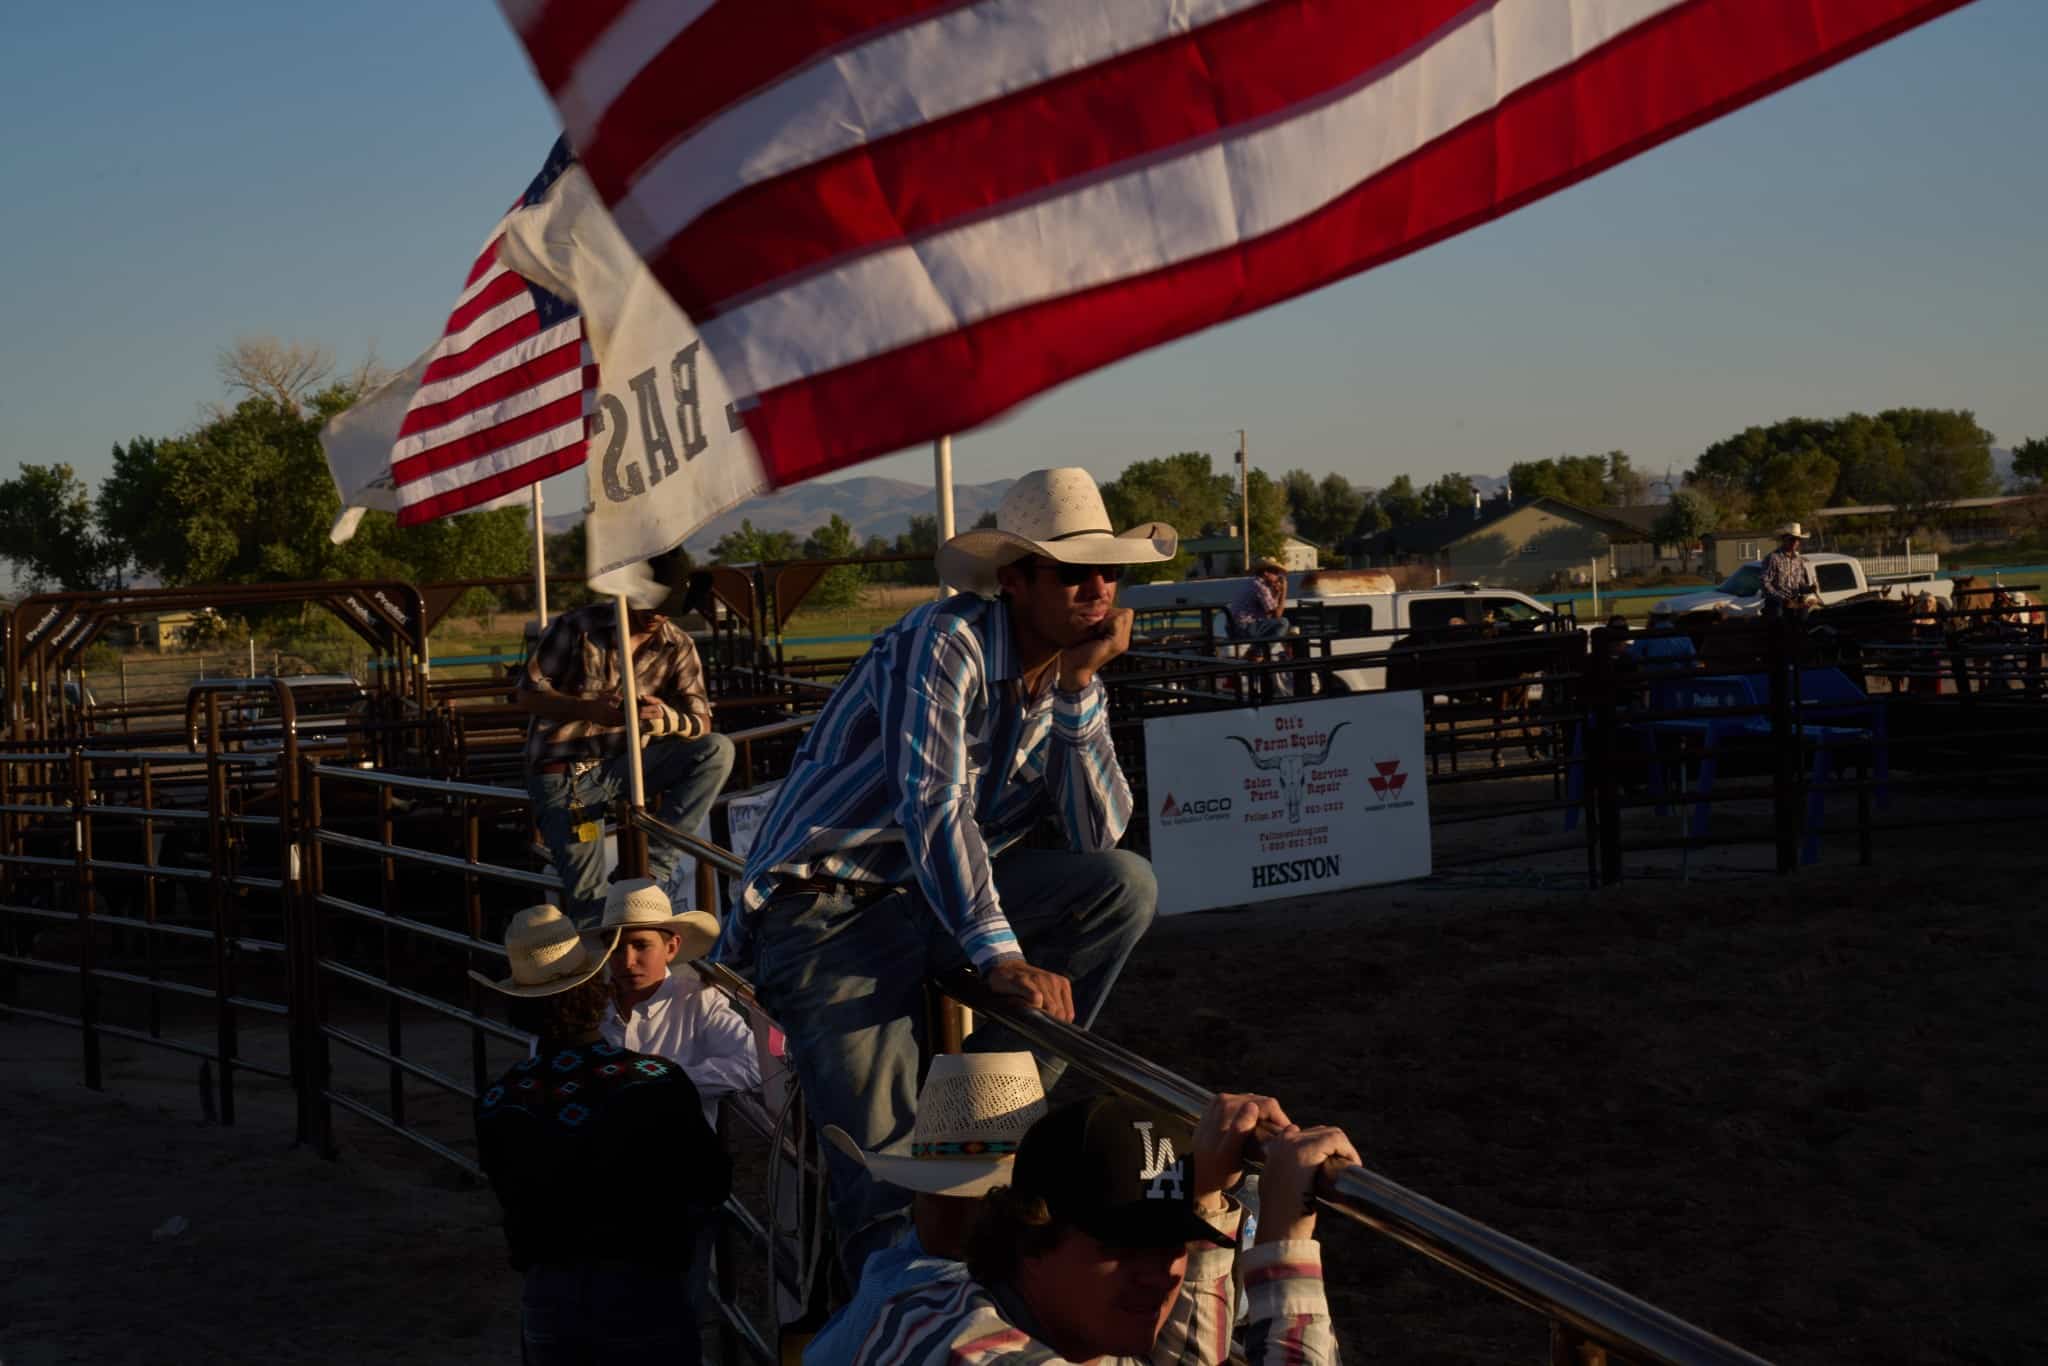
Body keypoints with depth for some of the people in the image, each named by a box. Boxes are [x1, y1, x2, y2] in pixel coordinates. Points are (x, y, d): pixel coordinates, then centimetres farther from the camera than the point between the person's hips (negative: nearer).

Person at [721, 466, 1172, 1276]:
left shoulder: (1067, 676, 7)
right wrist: (1001, 958, -33)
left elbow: (1097, 836, -3)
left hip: (937, 903, 7)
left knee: (1126, 885, -13)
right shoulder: (946, 643, -14)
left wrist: (1080, 686, -12)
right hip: (827, 911, -7)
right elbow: (932, 808, -25)